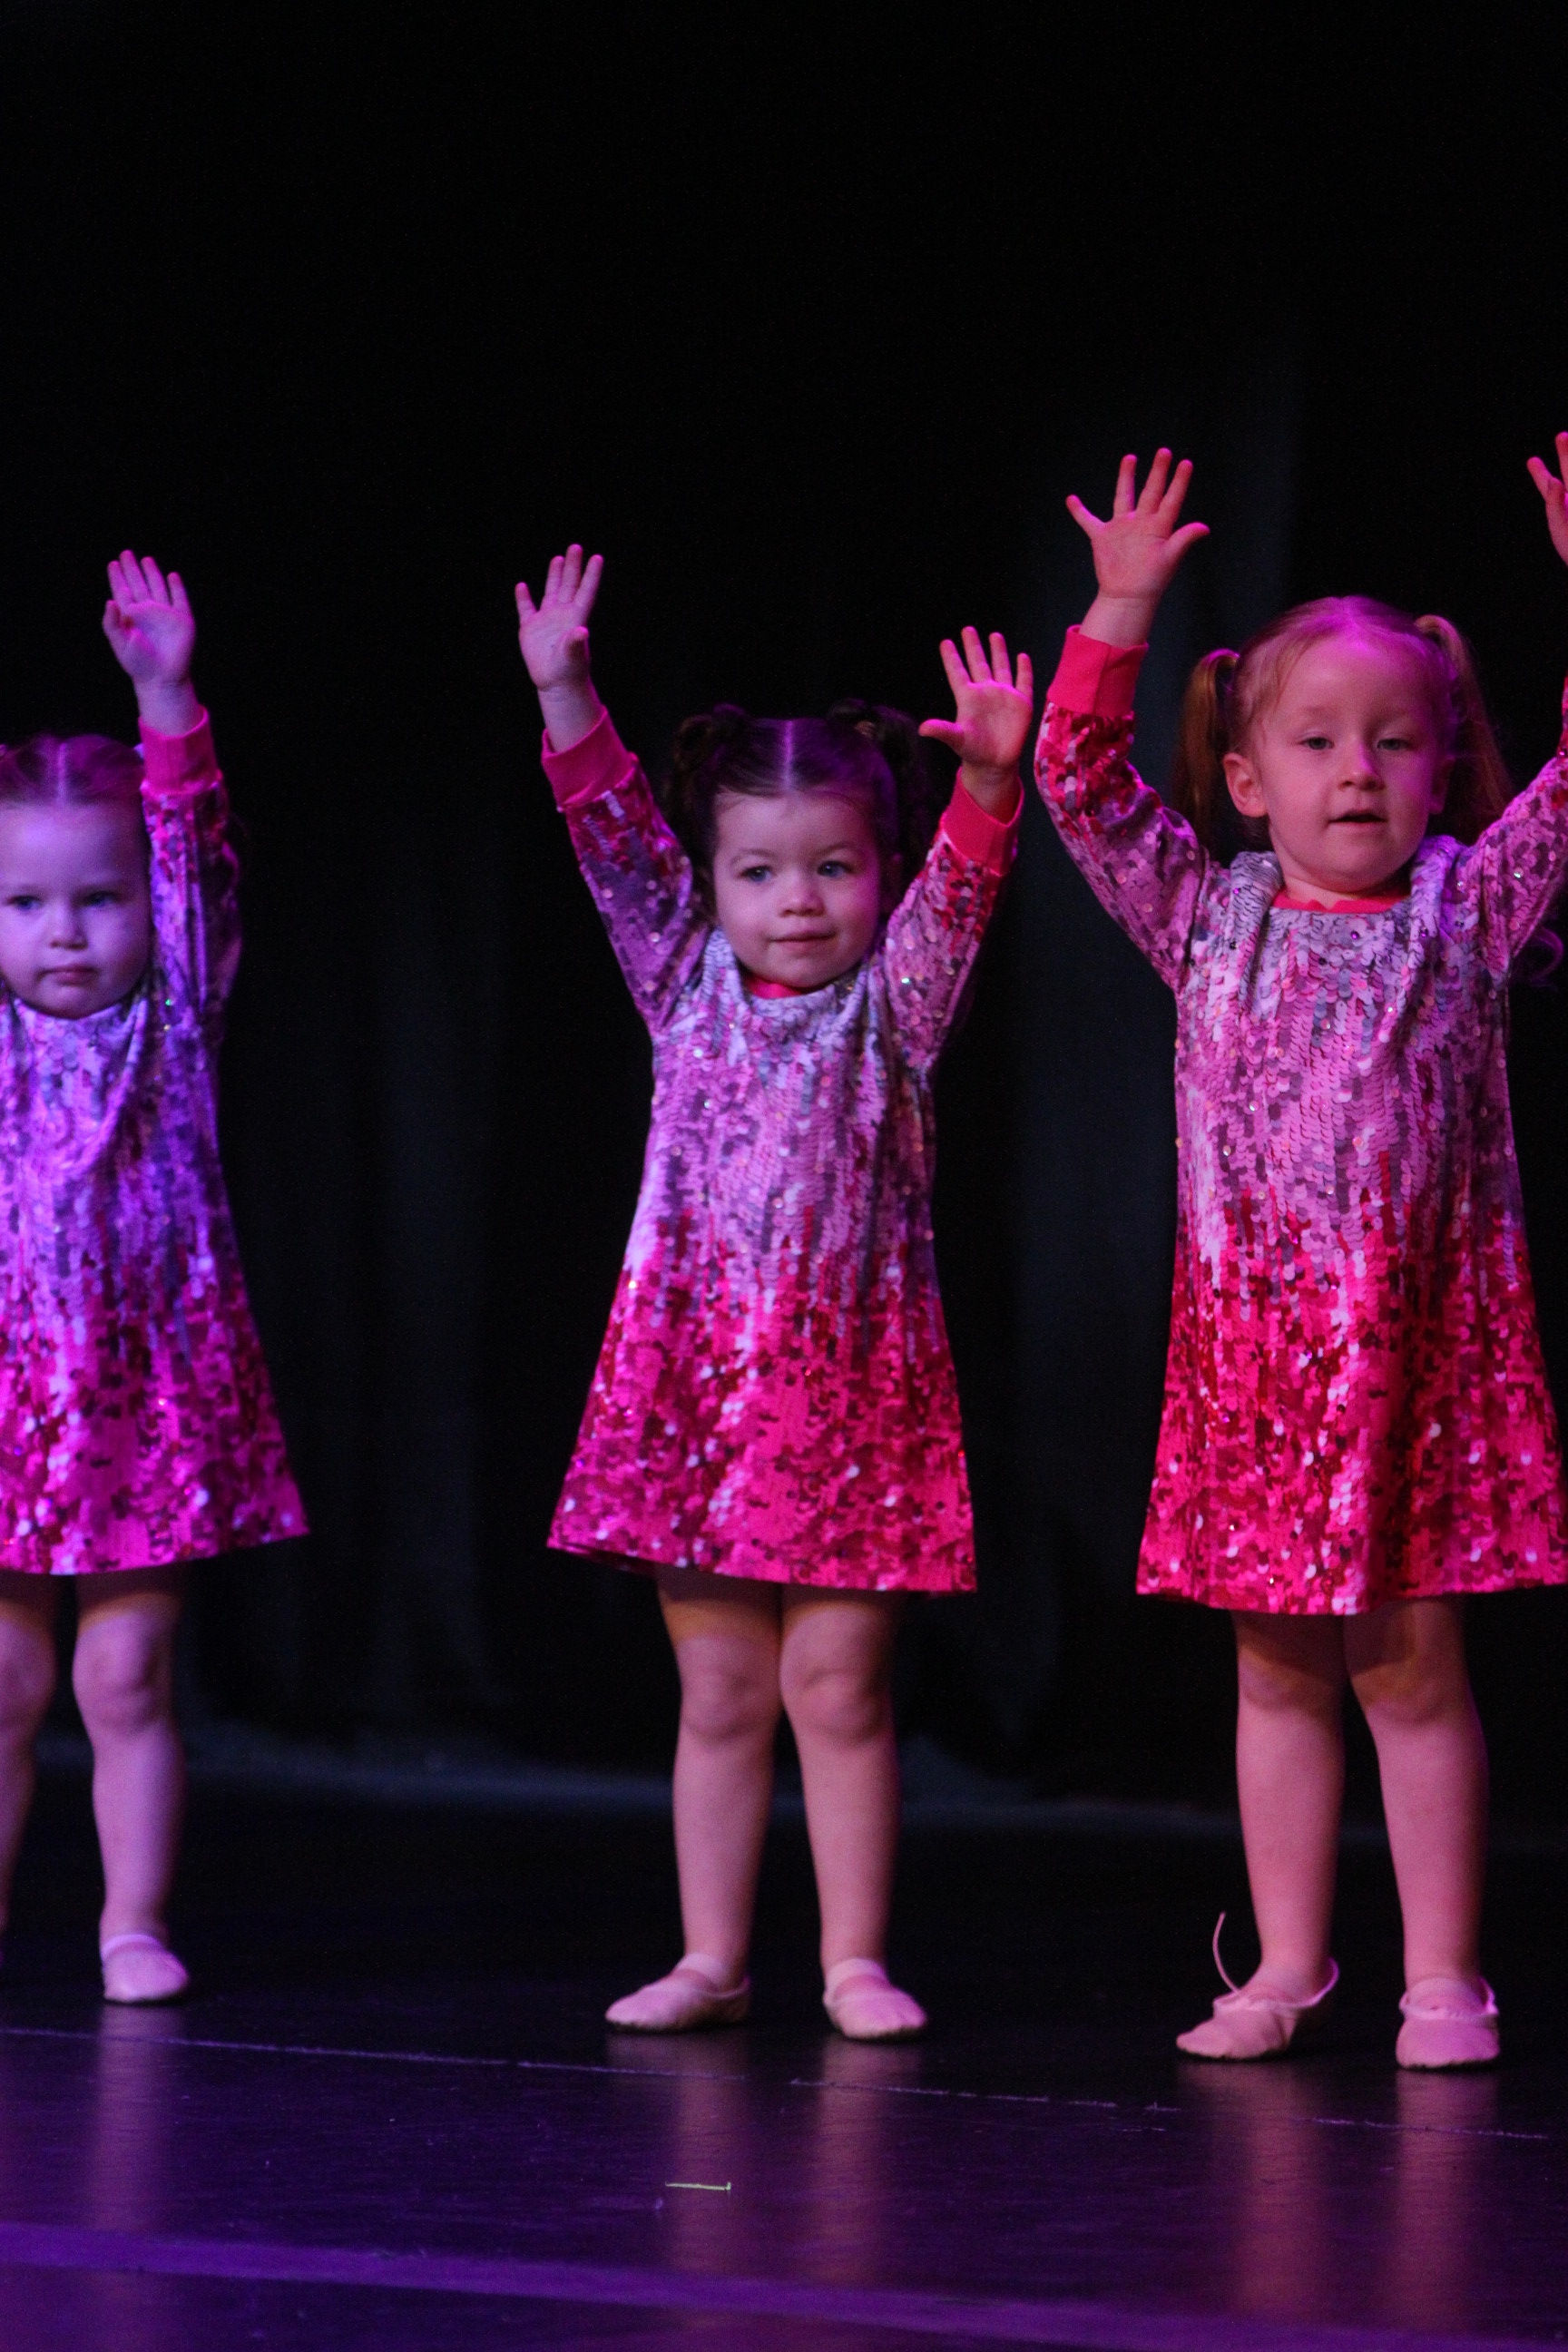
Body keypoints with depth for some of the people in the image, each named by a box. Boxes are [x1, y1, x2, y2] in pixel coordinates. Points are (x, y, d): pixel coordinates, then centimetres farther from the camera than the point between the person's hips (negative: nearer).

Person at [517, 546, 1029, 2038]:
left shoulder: (889, 1005, 1)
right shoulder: (688, 990, 8)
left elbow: (959, 883, -15)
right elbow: (617, 841, 0)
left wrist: (986, 777, -34)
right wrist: (562, 696, -13)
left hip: (849, 1379, -2)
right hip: (694, 1376, 2)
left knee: (838, 1688, -1)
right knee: (718, 1694, 7)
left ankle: (855, 1961, 6)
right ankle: (711, 1959, 13)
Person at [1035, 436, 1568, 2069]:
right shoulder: (1206, 918, 6)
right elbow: (1085, 784, 0)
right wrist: (1122, 613, -10)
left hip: (1417, 1332, -2)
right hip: (1252, 1335, 2)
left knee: (1411, 1670, 0)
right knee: (1278, 1672, 9)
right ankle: (1287, 1965, 17)